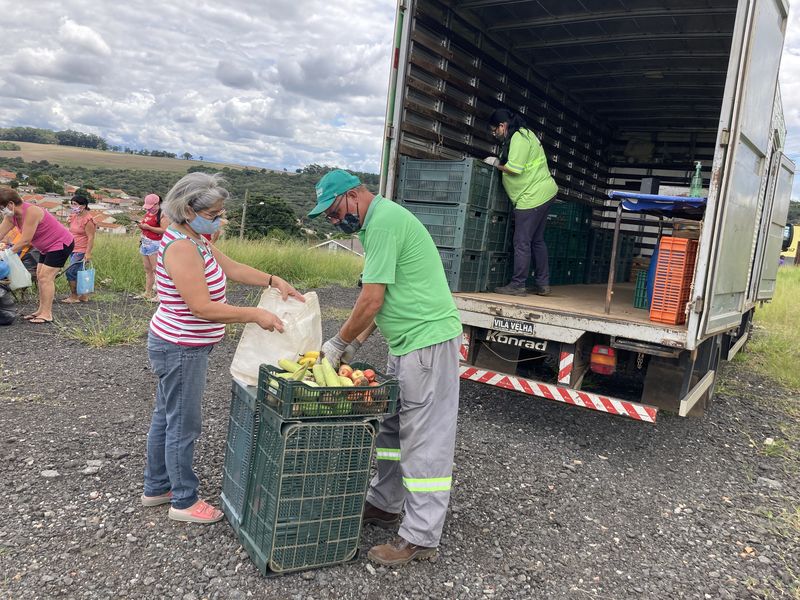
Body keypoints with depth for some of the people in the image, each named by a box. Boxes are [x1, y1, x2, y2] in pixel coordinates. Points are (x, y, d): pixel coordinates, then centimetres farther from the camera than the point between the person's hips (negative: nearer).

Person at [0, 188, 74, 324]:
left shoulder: (31, 212, -28)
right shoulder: (11, 216, 1)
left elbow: (25, 240, -27)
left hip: (61, 244, -10)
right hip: (47, 247, 10)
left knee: (46, 277, -13)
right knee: (40, 277, 10)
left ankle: (47, 315, -10)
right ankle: (41, 310, 16)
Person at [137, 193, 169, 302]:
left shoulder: (162, 215, -9)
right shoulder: (147, 213, 17)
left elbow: (164, 230, -19)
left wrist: (148, 227, -18)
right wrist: (140, 225, 6)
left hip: (155, 244, -9)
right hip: (145, 243, 9)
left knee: (155, 269, -11)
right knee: (147, 270, 10)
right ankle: (147, 293, 16)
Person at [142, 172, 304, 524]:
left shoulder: (194, 240, 7)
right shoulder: (181, 247, -24)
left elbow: (231, 267, 12)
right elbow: (202, 307, -28)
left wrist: (273, 281, 0)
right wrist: (256, 316, -24)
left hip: (178, 347, 10)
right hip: (181, 350, -10)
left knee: (165, 418, 20)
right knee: (183, 425, 3)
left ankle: (155, 488, 35)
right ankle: (184, 501, 19)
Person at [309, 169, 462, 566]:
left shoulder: (383, 222, -16)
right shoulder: (379, 221, 16)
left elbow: (372, 301, -19)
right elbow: (380, 299, 18)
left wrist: (339, 343, -6)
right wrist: (356, 342, 12)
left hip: (427, 340, -10)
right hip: (407, 341, 10)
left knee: (425, 440, -3)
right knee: (392, 426, 17)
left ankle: (420, 538, 7)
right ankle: (384, 505, 32)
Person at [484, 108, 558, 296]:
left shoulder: (518, 138, -15)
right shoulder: (522, 133, 17)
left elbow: (514, 169, -22)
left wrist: (496, 163, -7)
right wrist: (500, 162, 10)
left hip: (533, 197, -11)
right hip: (544, 194, 11)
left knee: (522, 243, -6)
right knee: (537, 240, 15)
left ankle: (517, 285, -1)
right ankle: (543, 284, 20)